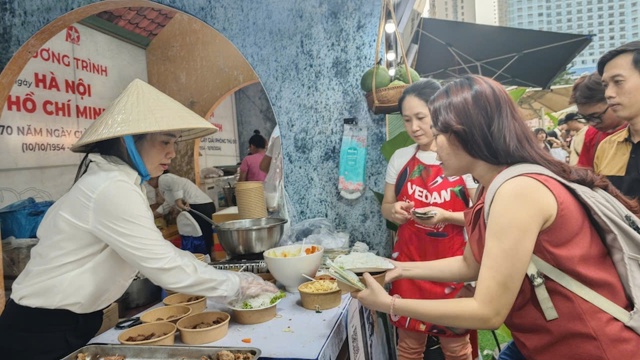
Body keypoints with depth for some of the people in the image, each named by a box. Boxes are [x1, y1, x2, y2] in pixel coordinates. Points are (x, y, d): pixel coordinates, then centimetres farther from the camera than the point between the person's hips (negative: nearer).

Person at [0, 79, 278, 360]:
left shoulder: (110, 180, 6)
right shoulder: (113, 190, -25)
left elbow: (156, 253, 3)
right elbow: (165, 268, -26)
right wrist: (237, 284, -15)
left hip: (71, 323, 9)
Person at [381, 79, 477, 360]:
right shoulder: (400, 158, 2)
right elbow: (386, 206, 11)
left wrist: (445, 215, -22)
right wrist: (394, 211, -12)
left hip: (451, 264, -2)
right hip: (408, 262, 3)